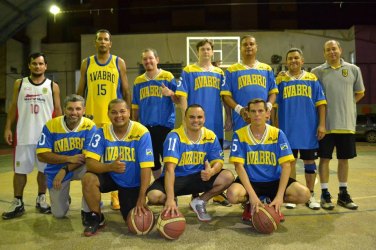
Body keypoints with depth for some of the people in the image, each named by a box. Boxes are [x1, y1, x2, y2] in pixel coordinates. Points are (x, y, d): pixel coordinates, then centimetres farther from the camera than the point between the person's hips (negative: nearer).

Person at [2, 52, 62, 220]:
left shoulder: (52, 86, 5)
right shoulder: (19, 84, 8)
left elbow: (57, 110, 5)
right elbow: (13, 107, 8)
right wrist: (8, 128, 1)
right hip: (24, 135, 1)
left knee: (44, 169, 7)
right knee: (20, 169, 5)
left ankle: (41, 199, 22)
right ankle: (17, 203, 17)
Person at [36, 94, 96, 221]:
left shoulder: (89, 126, -18)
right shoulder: (50, 125, -15)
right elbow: (41, 155, -17)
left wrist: (65, 170, -27)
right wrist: (69, 158, -26)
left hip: (79, 168, -1)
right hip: (56, 170, 1)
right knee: (59, 213, 5)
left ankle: (87, 212, -14)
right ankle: (64, 197, 43)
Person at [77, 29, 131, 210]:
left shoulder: (119, 62, 5)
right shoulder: (86, 63, 9)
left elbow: (126, 91, 5)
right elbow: (80, 91, 11)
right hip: (92, 117, 2)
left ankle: (116, 195, 16)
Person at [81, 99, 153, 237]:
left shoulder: (141, 132, -22)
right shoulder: (102, 132, -13)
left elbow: (146, 167, -23)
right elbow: (90, 162, -18)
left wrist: (142, 197, -26)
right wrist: (110, 166, -39)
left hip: (133, 182, -1)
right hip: (110, 177, 2)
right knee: (88, 179, -28)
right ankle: (96, 217, -2)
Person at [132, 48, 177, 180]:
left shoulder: (167, 76, 0)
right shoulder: (138, 81, 12)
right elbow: (135, 107, 17)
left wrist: (170, 93, -21)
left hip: (165, 125, -4)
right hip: (145, 126, 5)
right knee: (152, 160, 13)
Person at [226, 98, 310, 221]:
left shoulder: (278, 134, -6)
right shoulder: (239, 135, -9)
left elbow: (286, 166, -10)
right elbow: (239, 166, -13)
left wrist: (279, 196, -21)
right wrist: (252, 195, -23)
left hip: (274, 181, 2)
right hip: (250, 181, -1)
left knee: (304, 194, -21)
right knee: (233, 194, -33)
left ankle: (272, 202, 9)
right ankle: (249, 204, 5)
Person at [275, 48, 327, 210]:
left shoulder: (312, 79, 7)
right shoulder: (280, 80, 6)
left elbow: (320, 103, 4)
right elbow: (274, 105, 6)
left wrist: (322, 124, -4)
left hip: (309, 130, 1)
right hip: (288, 129, 0)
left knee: (309, 161, 8)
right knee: (290, 161, 7)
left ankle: (310, 195, 22)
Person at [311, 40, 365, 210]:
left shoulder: (353, 69, 7)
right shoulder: (317, 71, 1)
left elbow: (360, 93, 17)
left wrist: (347, 105, 8)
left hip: (346, 123, 2)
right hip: (326, 123, -2)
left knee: (344, 159, 10)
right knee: (324, 158, 1)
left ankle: (343, 194, 23)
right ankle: (325, 194, 13)